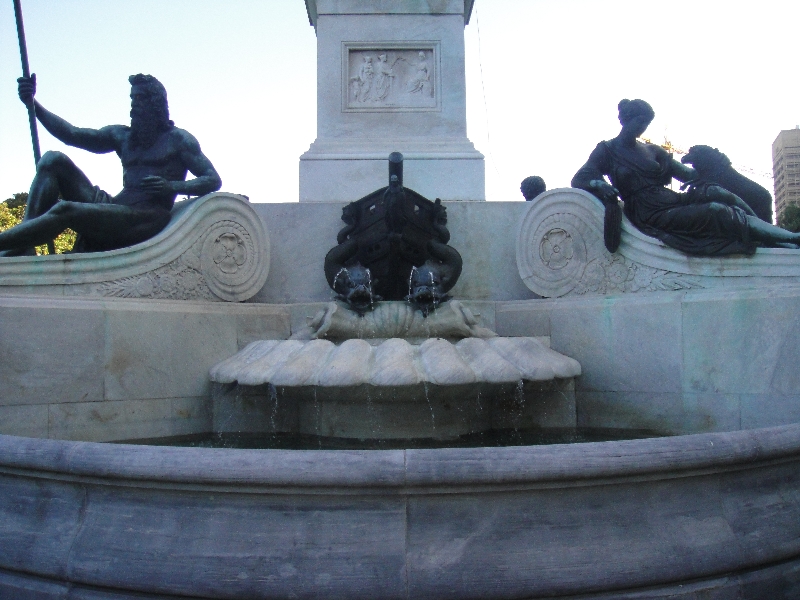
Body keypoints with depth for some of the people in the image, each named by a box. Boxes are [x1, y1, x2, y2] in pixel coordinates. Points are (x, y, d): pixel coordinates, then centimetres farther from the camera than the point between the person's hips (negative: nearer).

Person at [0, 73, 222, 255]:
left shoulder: (178, 139, 7)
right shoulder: (122, 136, 22)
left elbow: (213, 180, -1)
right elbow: (73, 135, 9)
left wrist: (171, 186, -17)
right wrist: (33, 104, -4)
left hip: (147, 220, -6)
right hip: (113, 210, 7)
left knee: (64, 210, -27)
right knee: (54, 160, -5)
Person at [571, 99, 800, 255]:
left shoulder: (652, 151, 21)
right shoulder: (607, 151, 7)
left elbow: (687, 174, 14)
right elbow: (578, 179, -5)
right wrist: (598, 184, -28)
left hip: (672, 201, 5)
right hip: (652, 215, -5)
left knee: (715, 193, -23)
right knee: (717, 211, -24)